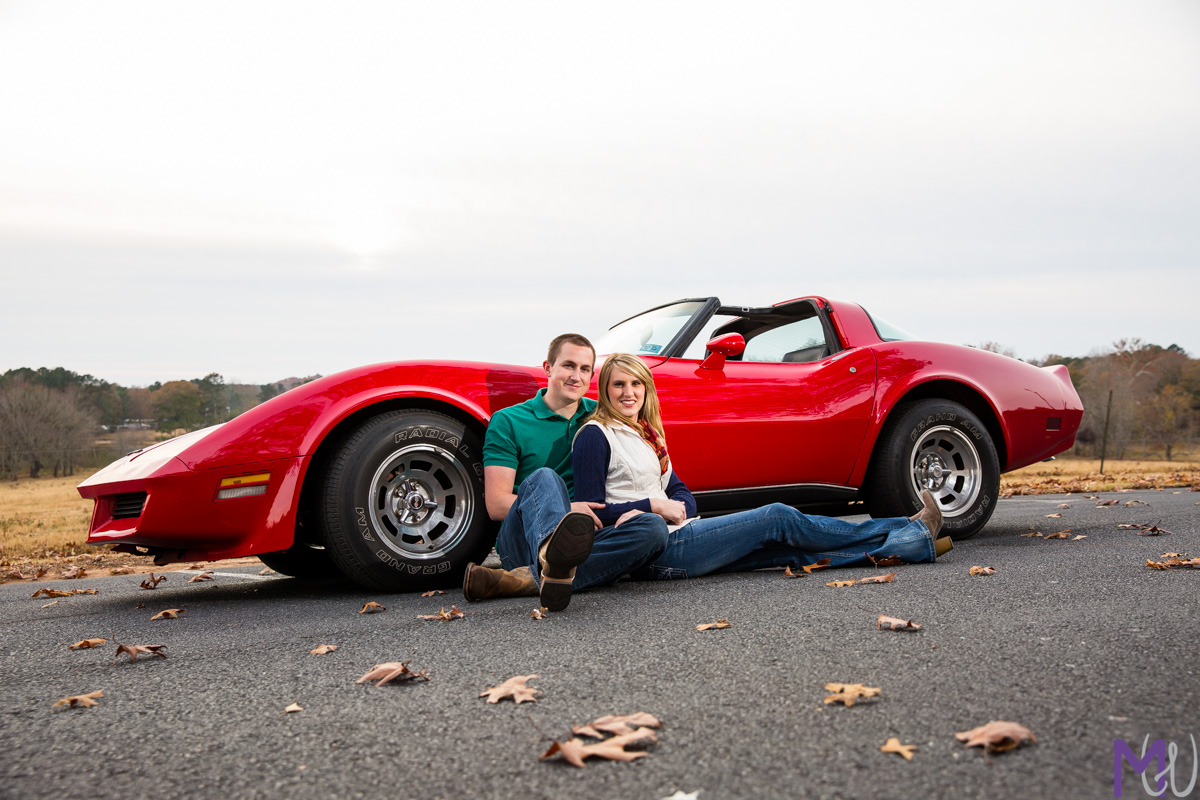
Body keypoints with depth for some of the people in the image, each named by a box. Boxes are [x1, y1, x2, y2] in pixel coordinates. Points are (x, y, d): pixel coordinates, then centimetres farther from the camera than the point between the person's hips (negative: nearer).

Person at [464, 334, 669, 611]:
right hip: (522, 543, -4)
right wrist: (566, 509, -16)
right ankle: (552, 563, -70)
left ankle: (529, 580, -37)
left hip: (582, 540, 4)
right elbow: (496, 504, -4)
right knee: (544, 477, -33)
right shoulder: (508, 422, 4)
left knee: (655, 527, -24)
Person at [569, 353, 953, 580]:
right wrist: (653, 506, -14)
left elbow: (679, 490, 16)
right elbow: (590, 512, -13)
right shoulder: (594, 436, -7)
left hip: (677, 538, 8)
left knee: (789, 550, -1)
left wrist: (678, 507, -7)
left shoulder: (646, 433, 20)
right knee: (777, 518, -9)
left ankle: (917, 543, -1)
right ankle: (910, 532, 3)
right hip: (657, 551, -8)